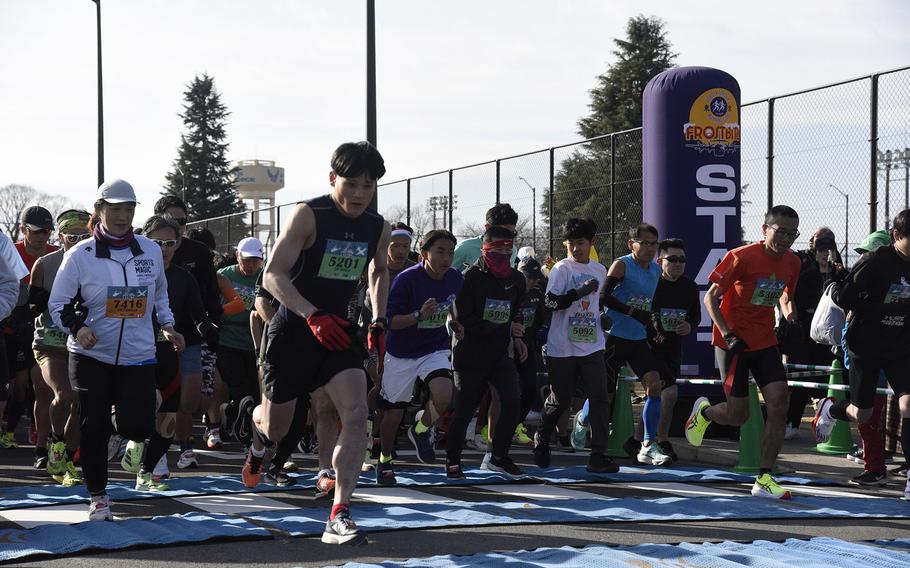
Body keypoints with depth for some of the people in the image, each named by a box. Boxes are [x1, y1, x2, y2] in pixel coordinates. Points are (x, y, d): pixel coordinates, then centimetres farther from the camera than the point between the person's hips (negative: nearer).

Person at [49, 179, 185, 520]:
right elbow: (58, 303, 0)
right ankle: (98, 497, 15)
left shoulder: (150, 251, 5)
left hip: (138, 355, 2)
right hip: (91, 355, -2)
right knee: (93, 428, 0)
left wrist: (167, 325, 9)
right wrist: (77, 326, -18)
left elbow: (160, 292, 23)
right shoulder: (80, 256, -4)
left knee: (138, 427, -7)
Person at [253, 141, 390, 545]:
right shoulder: (309, 215, -18)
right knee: (276, 427, 12)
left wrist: (378, 324, 9)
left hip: (337, 330, 4)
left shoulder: (378, 228, 0)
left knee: (356, 414, -18)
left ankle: (339, 517, -19)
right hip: (293, 330, -4)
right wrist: (313, 316, -34)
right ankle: (258, 443, 53)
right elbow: (273, 275, -21)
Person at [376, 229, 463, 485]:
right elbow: (390, 321, -18)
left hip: (436, 349, 3)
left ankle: (421, 430, 6)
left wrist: (454, 324, 0)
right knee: (393, 413, 8)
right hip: (402, 354, -2)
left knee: (443, 396, -25)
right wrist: (419, 315, -32)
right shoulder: (406, 279, -20)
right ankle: (385, 460, 34)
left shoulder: (455, 279, -5)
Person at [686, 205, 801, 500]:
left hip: (765, 342, 5)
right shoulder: (742, 257, -15)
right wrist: (727, 335, -19)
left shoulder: (792, 263, 4)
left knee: (779, 405, -10)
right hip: (734, 342, -5)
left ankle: (764, 479, -4)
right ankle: (704, 411, 33)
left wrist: (789, 313, 2)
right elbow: (710, 298, -10)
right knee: (737, 415, -4)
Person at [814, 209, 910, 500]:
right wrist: (881, 310, -20)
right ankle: (831, 409, 44)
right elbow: (842, 296, -15)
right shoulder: (876, 260, -15)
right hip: (865, 345, -3)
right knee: (861, 415, 7)